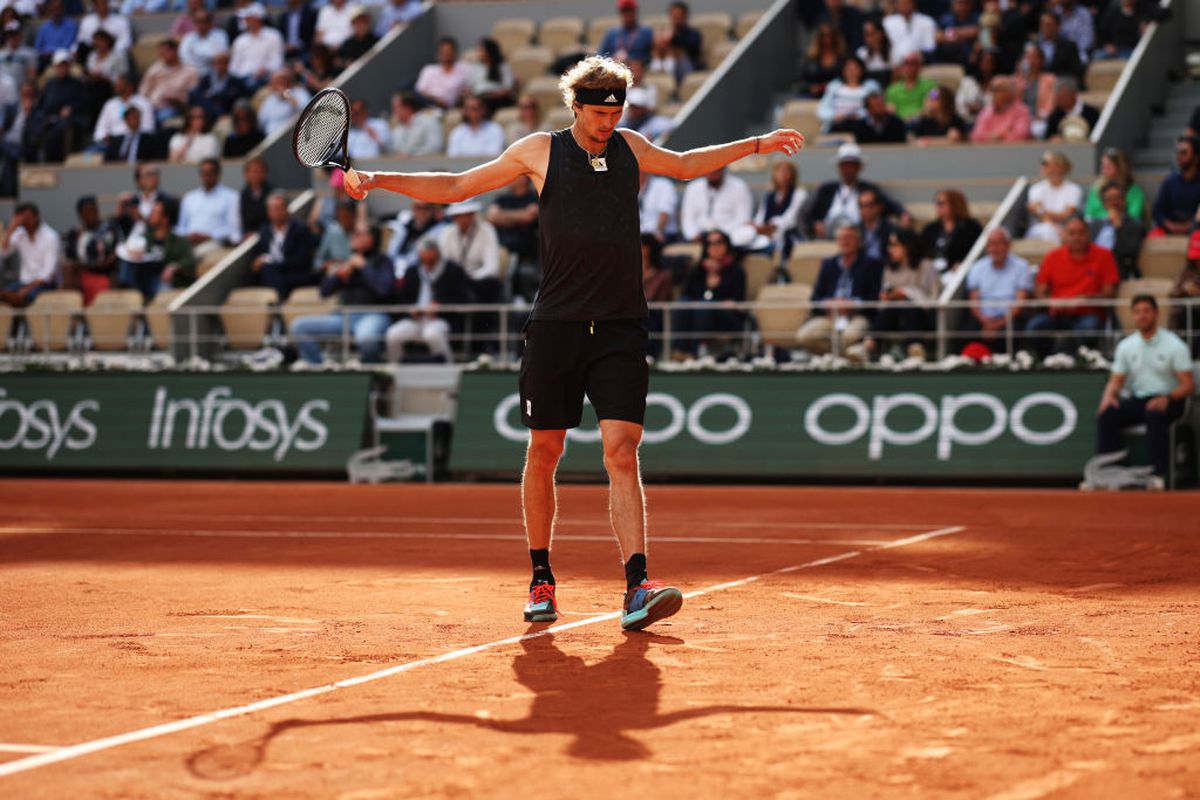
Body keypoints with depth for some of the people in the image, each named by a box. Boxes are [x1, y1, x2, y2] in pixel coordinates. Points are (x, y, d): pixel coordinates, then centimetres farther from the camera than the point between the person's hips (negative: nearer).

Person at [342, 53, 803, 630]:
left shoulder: (630, 147, 14)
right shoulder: (539, 151, 6)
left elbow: (687, 165, 35)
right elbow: (456, 187, 12)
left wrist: (758, 144, 36)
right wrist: (378, 180, 4)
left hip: (620, 329, 1)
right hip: (556, 326, -1)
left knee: (622, 455, -10)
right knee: (543, 454, 5)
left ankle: (637, 588, -17)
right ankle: (541, 580, 22)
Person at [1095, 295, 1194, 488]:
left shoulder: (1174, 345, -4)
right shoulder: (1125, 346, 10)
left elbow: (1188, 385, -8)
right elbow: (1116, 380, 12)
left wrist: (1167, 398, -27)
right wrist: (1109, 395, -12)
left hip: (1168, 401, -4)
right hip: (1137, 400, 4)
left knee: (1154, 414, -39)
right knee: (1106, 415, -23)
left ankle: (1159, 474, -37)